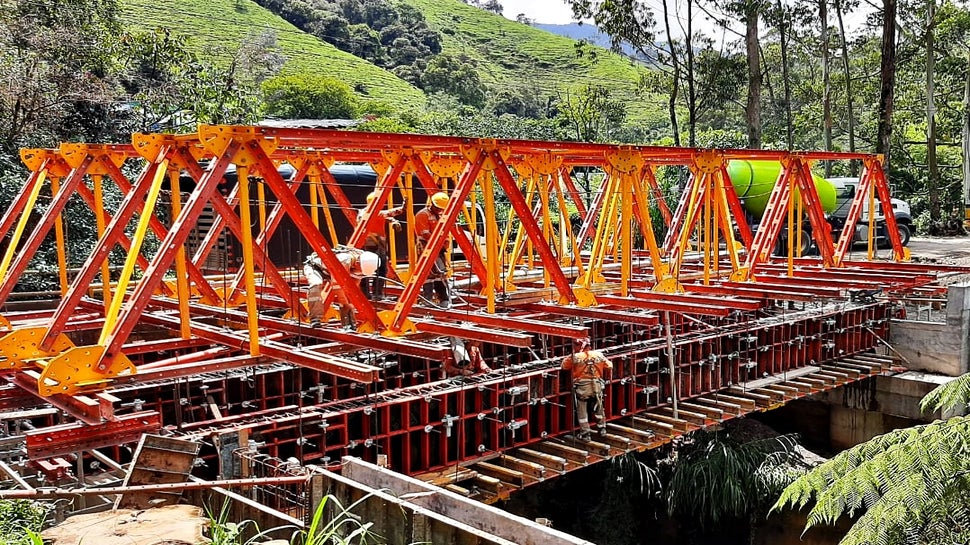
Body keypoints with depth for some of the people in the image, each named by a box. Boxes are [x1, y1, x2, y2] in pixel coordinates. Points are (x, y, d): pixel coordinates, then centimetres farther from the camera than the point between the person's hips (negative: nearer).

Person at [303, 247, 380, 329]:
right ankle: (315, 320, -38)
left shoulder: (362, 263, -16)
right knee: (316, 286, -36)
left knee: (347, 295, -6)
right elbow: (336, 285, -38)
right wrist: (344, 303, -29)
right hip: (313, 266, -7)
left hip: (328, 271, 8)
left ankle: (349, 323, 0)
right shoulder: (345, 260, -41)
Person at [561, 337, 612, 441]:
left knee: (582, 411, 11)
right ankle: (602, 428, 34)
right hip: (597, 386, 3)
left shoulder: (574, 357, -11)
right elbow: (609, 366, 8)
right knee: (599, 408, 24)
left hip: (582, 388, -3)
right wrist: (604, 377, 24)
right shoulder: (599, 355, 1)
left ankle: (585, 434, 13)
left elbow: (564, 366, -2)